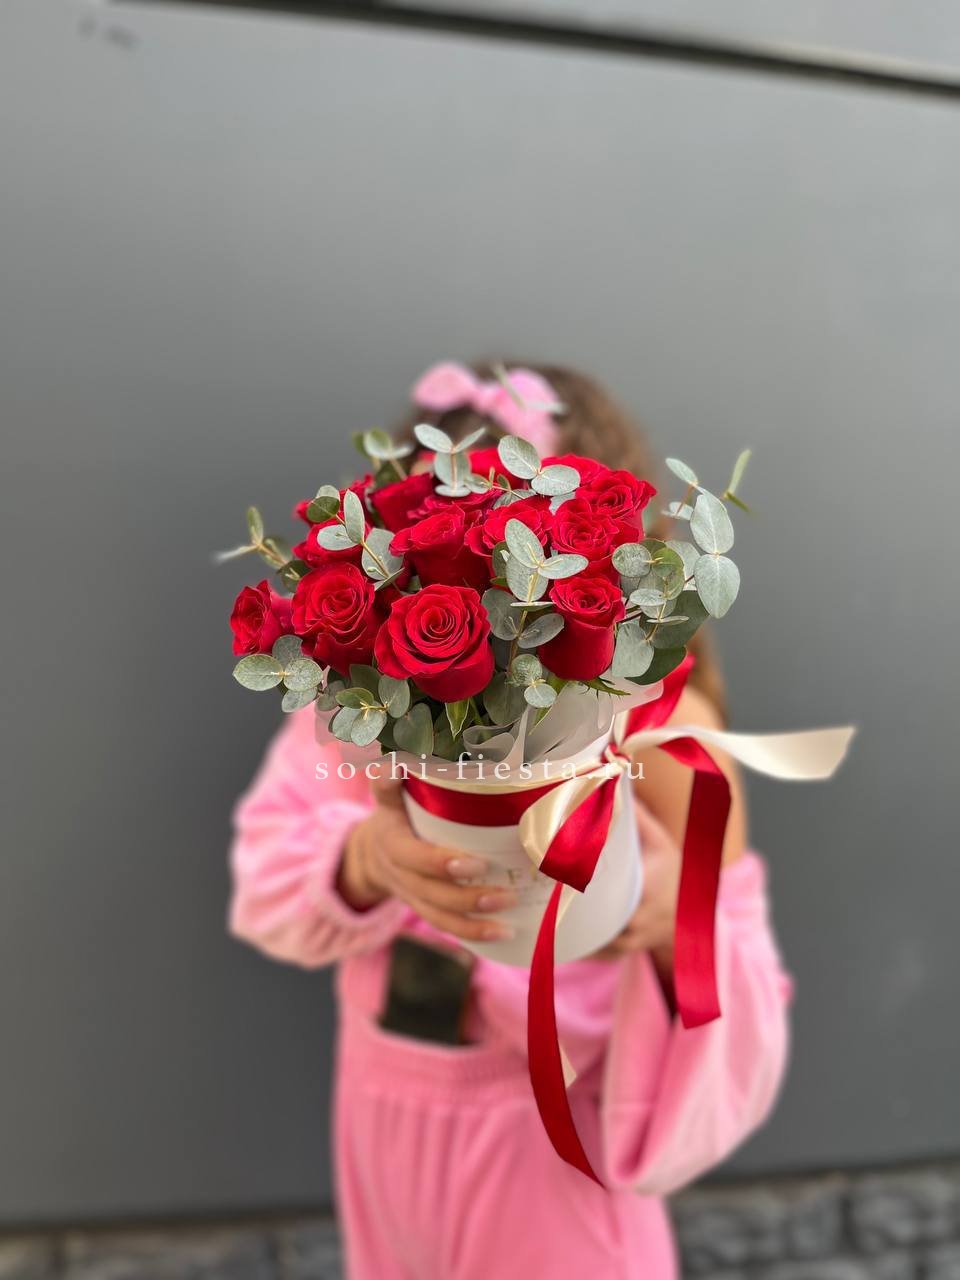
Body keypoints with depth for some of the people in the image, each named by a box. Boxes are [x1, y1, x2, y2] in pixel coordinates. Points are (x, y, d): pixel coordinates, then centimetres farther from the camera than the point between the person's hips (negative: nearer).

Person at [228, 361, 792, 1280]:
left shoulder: (660, 727, -25)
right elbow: (268, 876, -16)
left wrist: (674, 922, -45)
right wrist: (368, 857, -38)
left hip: (545, 1127, -3)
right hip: (385, 1104, 4)